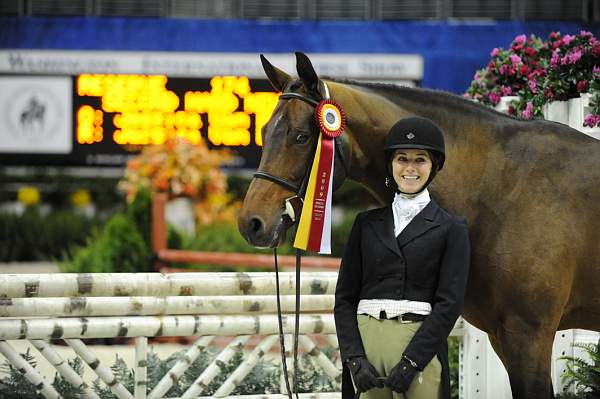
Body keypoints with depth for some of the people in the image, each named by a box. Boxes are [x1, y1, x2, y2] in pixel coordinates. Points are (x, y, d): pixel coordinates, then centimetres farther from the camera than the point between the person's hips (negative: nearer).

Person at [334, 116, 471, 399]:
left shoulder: (451, 229, 5)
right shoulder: (367, 223, 13)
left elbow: (449, 303, -4)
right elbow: (345, 297, 9)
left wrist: (411, 361, -13)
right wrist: (355, 358, -5)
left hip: (420, 346, -2)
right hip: (366, 342, 2)